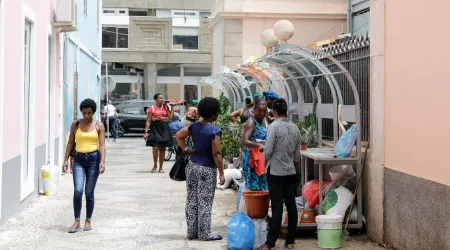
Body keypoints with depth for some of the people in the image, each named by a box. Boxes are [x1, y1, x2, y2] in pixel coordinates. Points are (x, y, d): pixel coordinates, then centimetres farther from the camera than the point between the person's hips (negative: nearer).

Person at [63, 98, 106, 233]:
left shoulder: (99, 126, 1)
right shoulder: (75, 124, 6)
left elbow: (102, 145, -4)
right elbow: (70, 143, 11)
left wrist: (102, 161, -16)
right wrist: (66, 160, 4)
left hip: (93, 158, -1)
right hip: (79, 159, 1)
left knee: (89, 193, 3)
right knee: (78, 191, -13)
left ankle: (88, 221, 18)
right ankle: (77, 221, -3)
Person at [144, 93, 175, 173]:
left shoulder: (166, 107, 10)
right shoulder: (152, 108, 0)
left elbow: (170, 117, -1)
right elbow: (148, 121, -2)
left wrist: (172, 107, -2)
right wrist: (146, 132, -10)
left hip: (164, 128, 4)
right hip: (155, 128, -3)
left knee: (162, 149, 6)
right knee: (155, 148, -13)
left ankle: (161, 167, 15)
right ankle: (155, 165, 8)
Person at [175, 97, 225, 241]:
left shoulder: (194, 126, 3)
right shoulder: (215, 131, -16)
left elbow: (178, 136, 13)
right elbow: (216, 154, -16)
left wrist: (186, 149, 11)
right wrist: (221, 173, -11)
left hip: (192, 165, 7)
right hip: (207, 169, -7)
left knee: (192, 200, 12)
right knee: (205, 202, 1)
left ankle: (192, 232, 20)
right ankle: (205, 233, 8)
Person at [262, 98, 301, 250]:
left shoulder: (274, 126, -12)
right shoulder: (295, 128, 6)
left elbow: (268, 150, -14)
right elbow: (297, 156, 10)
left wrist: (266, 161, 5)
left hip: (276, 173, -5)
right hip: (291, 172, 5)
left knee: (277, 208, -4)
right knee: (291, 206, 8)